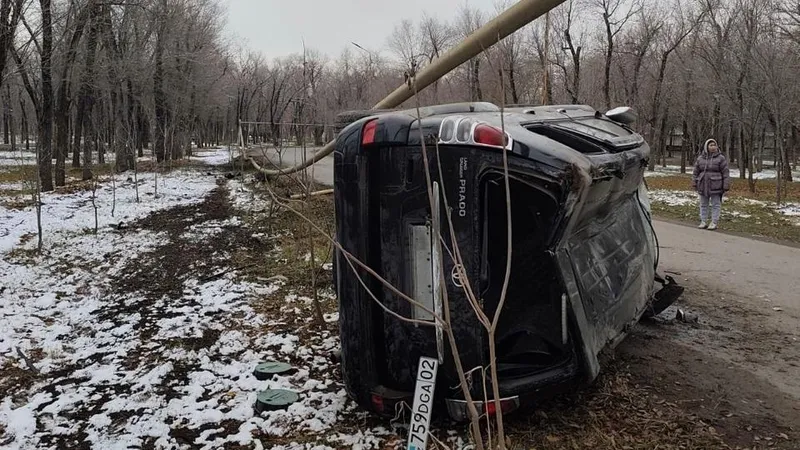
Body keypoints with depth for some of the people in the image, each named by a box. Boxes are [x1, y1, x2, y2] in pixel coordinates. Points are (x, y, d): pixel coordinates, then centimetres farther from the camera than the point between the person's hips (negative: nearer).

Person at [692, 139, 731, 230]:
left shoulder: (720, 158, -4)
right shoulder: (700, 158, 5)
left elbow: (725, 172, -6)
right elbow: (696, 172, 10)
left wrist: (726, 186, -10)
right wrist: (694, 183, 5)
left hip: (715, 186, -3)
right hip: (703, 185, 4)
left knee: (715, 205, 1)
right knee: (703, 204, 10)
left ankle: (714, 223, 7)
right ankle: (703, 222, 18)